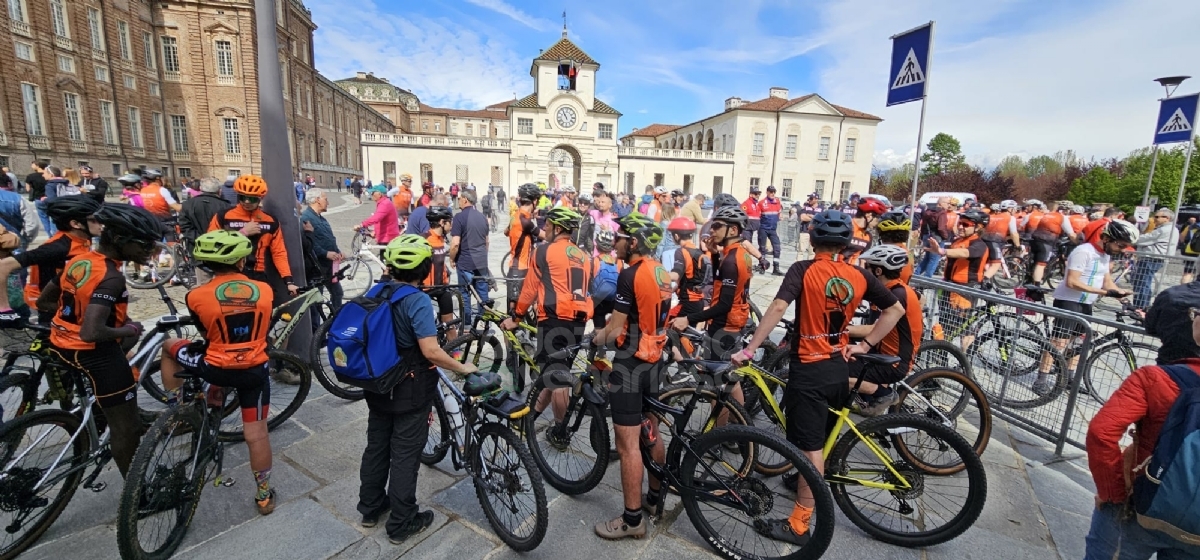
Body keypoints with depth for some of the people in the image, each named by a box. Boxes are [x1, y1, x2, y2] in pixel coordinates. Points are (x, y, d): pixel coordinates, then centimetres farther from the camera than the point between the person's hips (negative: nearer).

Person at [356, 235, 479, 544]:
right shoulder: (418, 301, -24)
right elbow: (431, 351, -30)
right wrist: (463, 368, -16)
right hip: (410, 391, -7)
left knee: (377, 446, 22)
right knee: (405, 455, 7)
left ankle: (370, 507, 40)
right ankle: (401, 523, 23)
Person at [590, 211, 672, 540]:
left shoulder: (630, 275, -20)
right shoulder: (660, 273, 7)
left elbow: (615, 330, -18)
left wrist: (597, 338, 3)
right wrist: (608, 331, 14)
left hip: (631, 364, -9)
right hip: (654, 359, 9)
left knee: (627, 444, 2)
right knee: (651, 432, 22)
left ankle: (632, 519, 14)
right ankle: (655, 496, 38)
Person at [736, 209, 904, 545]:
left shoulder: (803, 270, -16)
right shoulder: (859, 276, 1)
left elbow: (778, 308, -28)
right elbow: (896, 310, 9)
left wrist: (749, 349, -26)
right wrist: (865, 344, 8)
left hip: (809, 369, -6)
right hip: (840, 367, 6)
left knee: (810, 446, 0)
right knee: (821, 438, 25)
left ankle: (799, 525, 12)